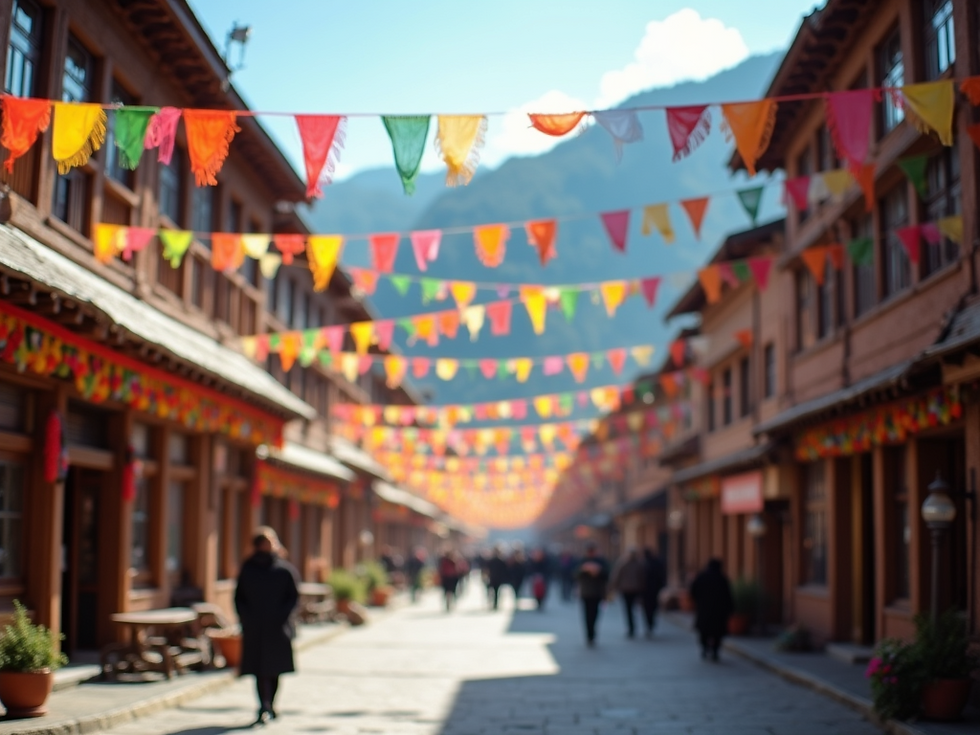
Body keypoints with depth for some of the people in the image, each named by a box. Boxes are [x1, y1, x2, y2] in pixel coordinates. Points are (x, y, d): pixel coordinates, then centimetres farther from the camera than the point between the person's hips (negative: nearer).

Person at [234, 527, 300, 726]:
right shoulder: (247, 569, 7)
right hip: (253, 628, 0)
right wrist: (246, 617, -6)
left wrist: (281, 616, -9)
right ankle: (266, 708, -3)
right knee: (260, 668, -1)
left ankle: (269, 707, 7)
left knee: (274, 668, 3)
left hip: (277, 627, 0)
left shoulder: (284, 569, 3)